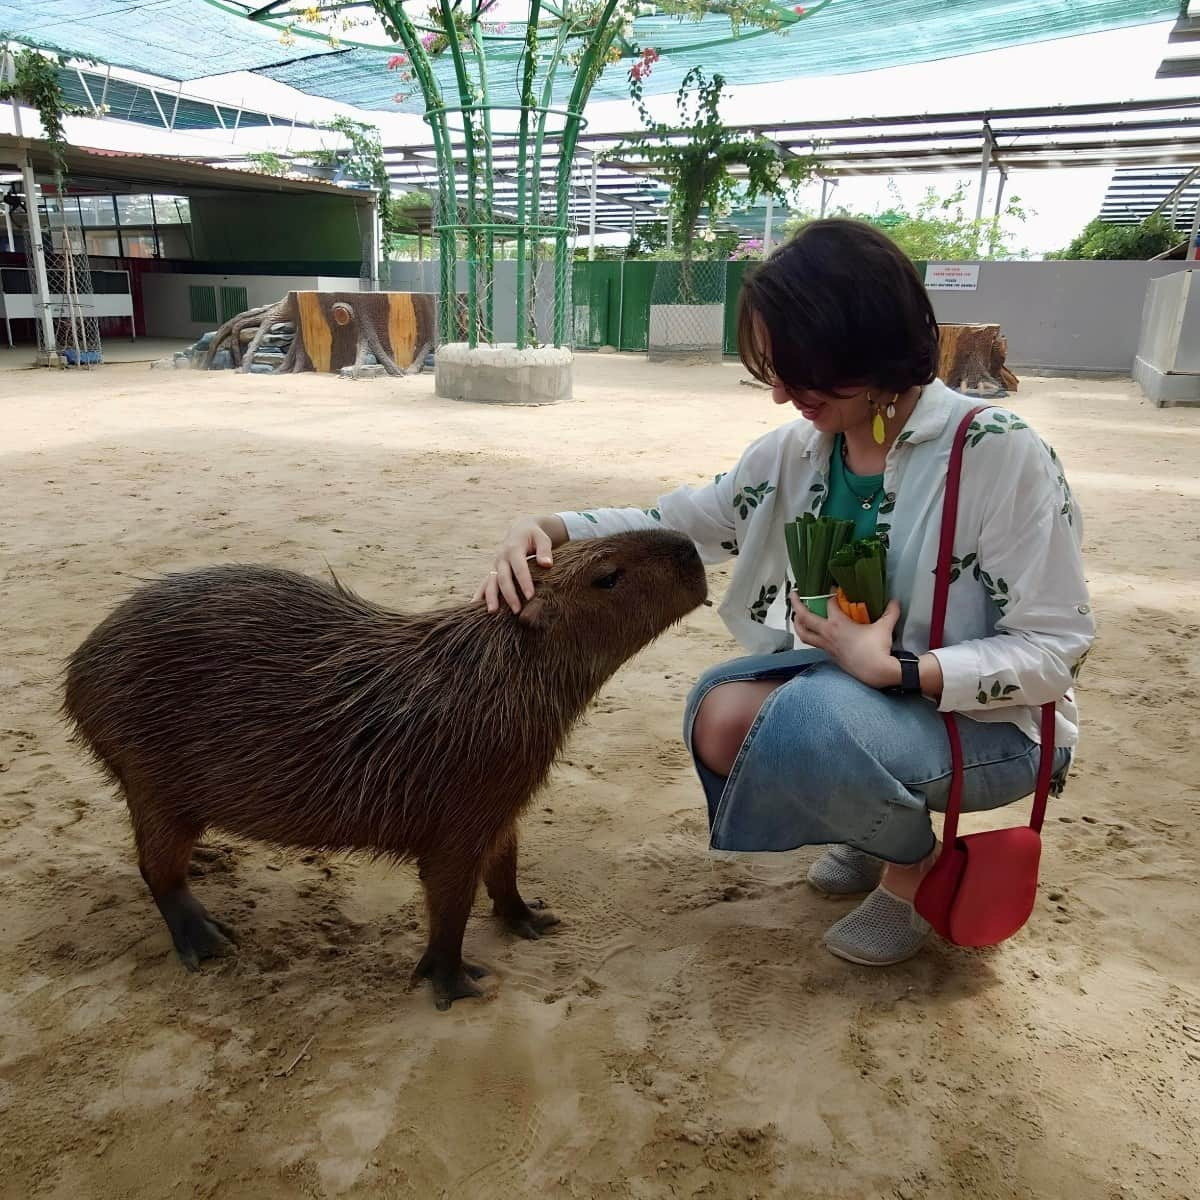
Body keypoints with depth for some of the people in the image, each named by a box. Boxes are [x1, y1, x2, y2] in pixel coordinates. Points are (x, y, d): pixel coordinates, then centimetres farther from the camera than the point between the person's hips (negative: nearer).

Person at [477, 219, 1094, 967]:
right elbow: (677, 523, -3)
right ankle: (879, 823, 10)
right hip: (857, 682, 6)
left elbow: (1056, 650, -19)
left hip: (994, 723, -6)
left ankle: (918, 863, 0)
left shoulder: (999, 453, -23)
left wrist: (895, 667, -30)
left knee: (814, 714, -33)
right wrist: (551, 529, -21)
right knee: (723, 719, -18)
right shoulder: (798, 451, -5)